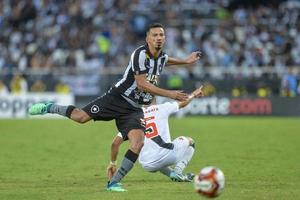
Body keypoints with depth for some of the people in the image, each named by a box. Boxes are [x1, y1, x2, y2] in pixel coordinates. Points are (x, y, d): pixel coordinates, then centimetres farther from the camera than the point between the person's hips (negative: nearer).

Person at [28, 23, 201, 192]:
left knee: (138, 143, -17)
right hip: (117, 99, -6)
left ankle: (114, 182, -7)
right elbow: (141, 84, -24)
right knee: (80, 117, -13)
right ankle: (49, 108, 19)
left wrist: (186, 61, 39)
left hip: (134, 109, 6)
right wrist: (169, 94, -24)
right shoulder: (141, 54, -17)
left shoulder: (162, 56, 8)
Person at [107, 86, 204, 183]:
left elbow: (115, 143, 2)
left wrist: (112, 163, 15)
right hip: (164, 157, -3)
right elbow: (183, 102, 20)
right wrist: (193, 95, 41)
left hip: (146, 166, 3)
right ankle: (177, 171, 4)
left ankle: (171, 173, 11)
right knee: (188, 141, 22)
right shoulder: (161, 109, 2)